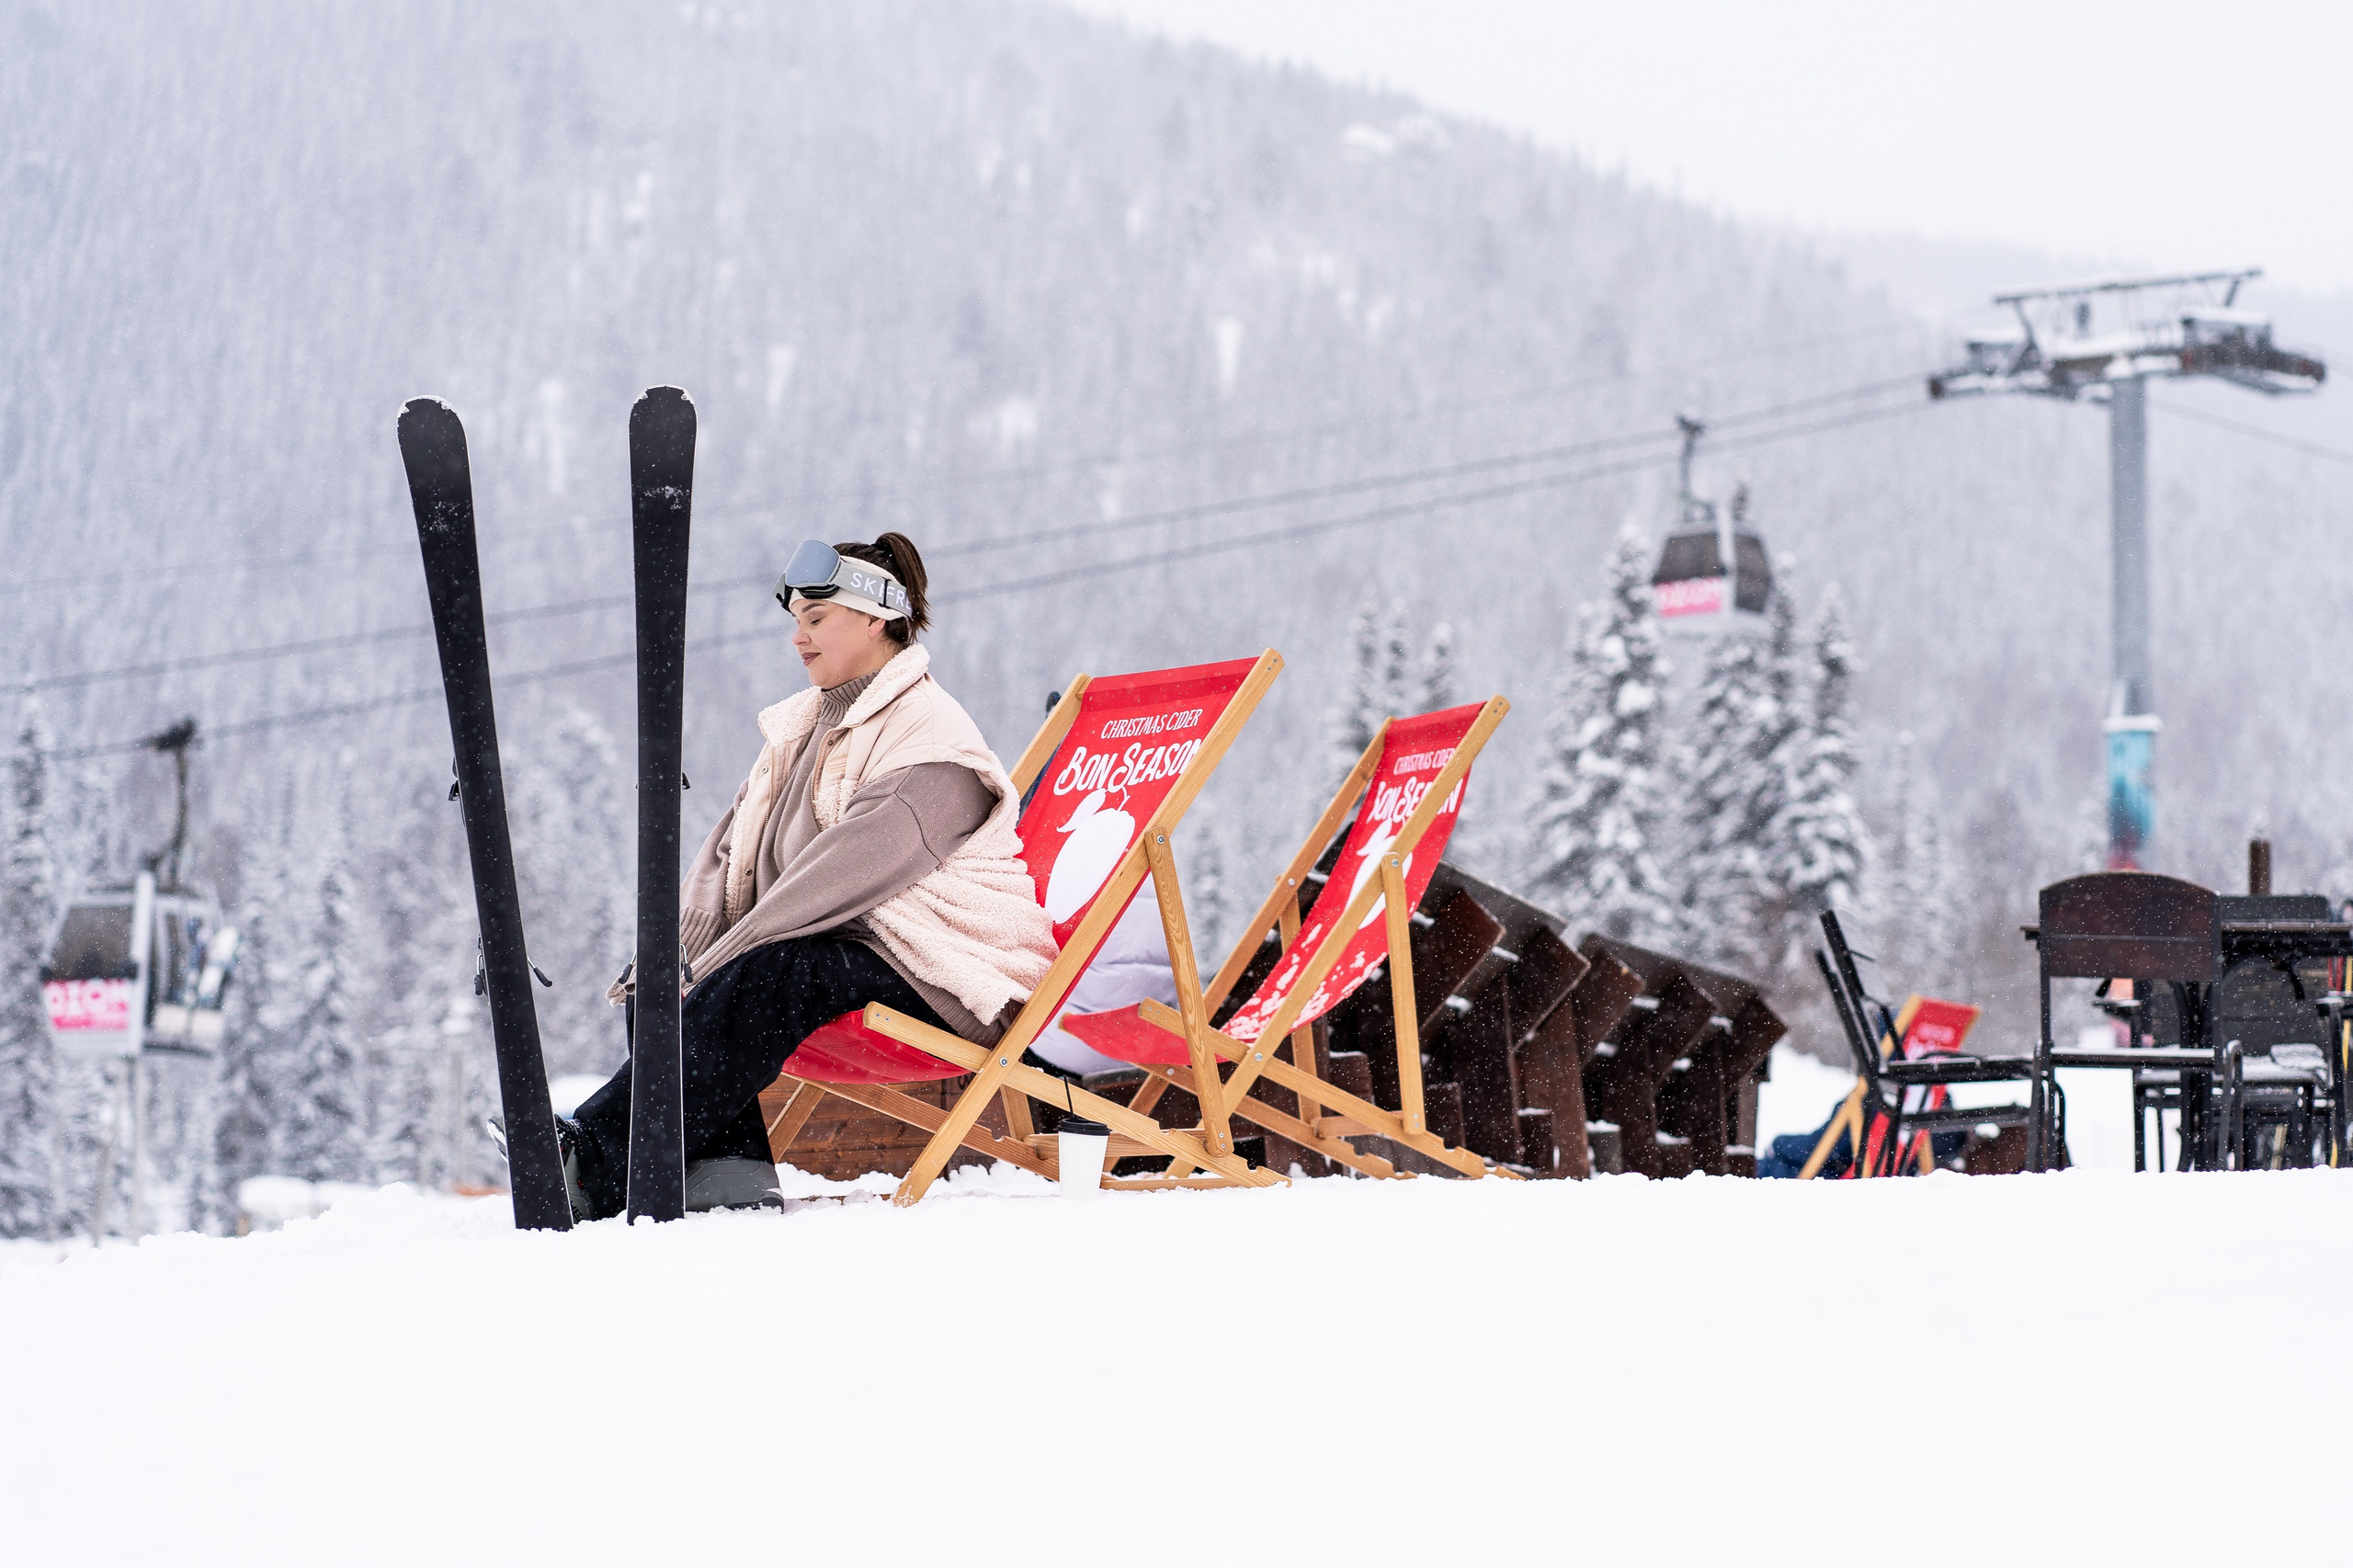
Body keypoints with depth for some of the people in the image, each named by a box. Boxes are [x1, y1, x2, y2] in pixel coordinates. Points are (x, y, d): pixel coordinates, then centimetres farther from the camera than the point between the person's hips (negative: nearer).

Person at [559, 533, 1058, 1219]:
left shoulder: (933, 738, -11)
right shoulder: (804, 726, 18)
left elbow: (856, 868, -23)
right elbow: (729, 851, 12)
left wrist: (714, 962, -26)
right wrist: (677, 952, -8)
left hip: (939, 975, -9)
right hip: (837, 950, 9)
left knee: (774, 972, -36)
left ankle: (598, 1162, -45)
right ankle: (729, 1163, -30)